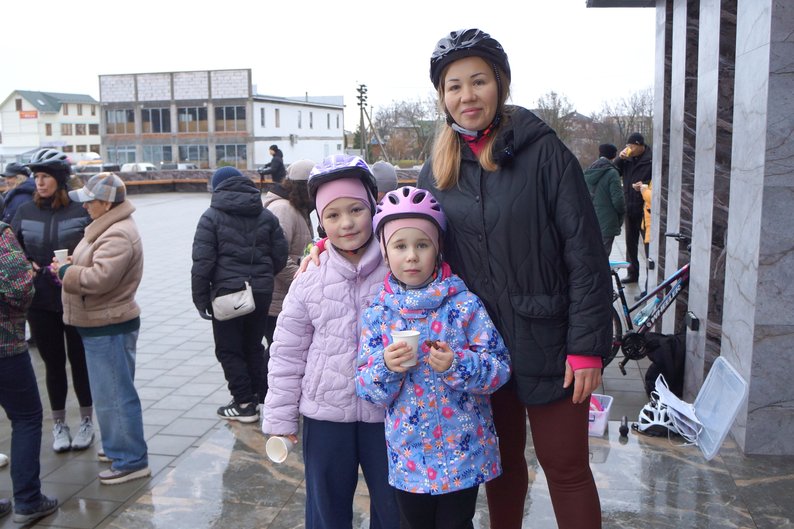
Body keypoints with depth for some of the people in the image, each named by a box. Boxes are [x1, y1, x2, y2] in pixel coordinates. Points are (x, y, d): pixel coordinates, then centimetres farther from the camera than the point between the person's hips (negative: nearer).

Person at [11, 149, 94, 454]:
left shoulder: (82, 211, -8)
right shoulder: (25, 212, 3)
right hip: (40, 302, 3)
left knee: (79, 360, 10)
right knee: (53, 362, 13)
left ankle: (86, 421, 28)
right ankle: (59, 424, 29)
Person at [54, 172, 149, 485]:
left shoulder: (118, 236, -22)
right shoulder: (109, 227, 14)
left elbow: (99, 278, -30)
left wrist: (65, 271, -14)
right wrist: (72, 264, 3)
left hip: (109, 327, -11)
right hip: (100, 324, 11)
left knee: (114, 395, -4)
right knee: (110, 392, 20)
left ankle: (131, 461, 5)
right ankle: (118, 446, 33)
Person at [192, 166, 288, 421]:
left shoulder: (212, 216, -4)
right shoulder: (266, 216, 7)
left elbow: (202, 261, -10)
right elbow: (280, 256, 5)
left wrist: (201, 298, -4)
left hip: (227, 292, -4)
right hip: (261, 293, 5)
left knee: (229, 349, 6)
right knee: (253, 346, 18)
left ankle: (245, 402, 6)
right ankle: (258, 396, 24)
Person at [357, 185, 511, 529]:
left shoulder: (464, 304, -10)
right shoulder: (378, 313, -3)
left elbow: (500, 368, -11)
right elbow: (365, 388, -1)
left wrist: (457, 364, -27)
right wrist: (385, 367, -21)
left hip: (463, 451, -2)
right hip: (408, 456, 3)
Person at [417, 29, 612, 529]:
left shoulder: (542, 149, -10)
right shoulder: (438, 168, 5)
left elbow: (585, 252, -12)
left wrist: (587, 346, -15)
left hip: (546, 341, -4)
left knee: (565, 468, 6)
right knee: (502, 459, 19)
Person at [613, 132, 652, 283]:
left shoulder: (651, 160, -12)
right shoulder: (627, 159, 6)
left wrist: (644, 186, -26)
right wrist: (620, 158, -9)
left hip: (644, 209, -6)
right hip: (629, 208, 7)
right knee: (630, 242, 14)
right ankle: (632, 273, 26)